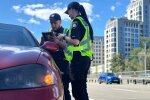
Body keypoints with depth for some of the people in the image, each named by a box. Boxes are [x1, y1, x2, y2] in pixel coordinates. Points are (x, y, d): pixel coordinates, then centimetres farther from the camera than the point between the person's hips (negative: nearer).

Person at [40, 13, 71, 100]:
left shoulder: (66, 31, 7)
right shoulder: (49, 32, 19)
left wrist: (58, 42, -22)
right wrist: (42, 41, -7)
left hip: (62, 63, -3)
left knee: (64, 87, -7)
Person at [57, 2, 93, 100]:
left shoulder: (76, 21, -8)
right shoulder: (85, 21, 19)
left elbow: (75, 41, -21)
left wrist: (64, 37, -4)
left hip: (78, 58, -9)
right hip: (86, 57, 9)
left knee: (77, 89, -7)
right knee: (82, 88, 15)